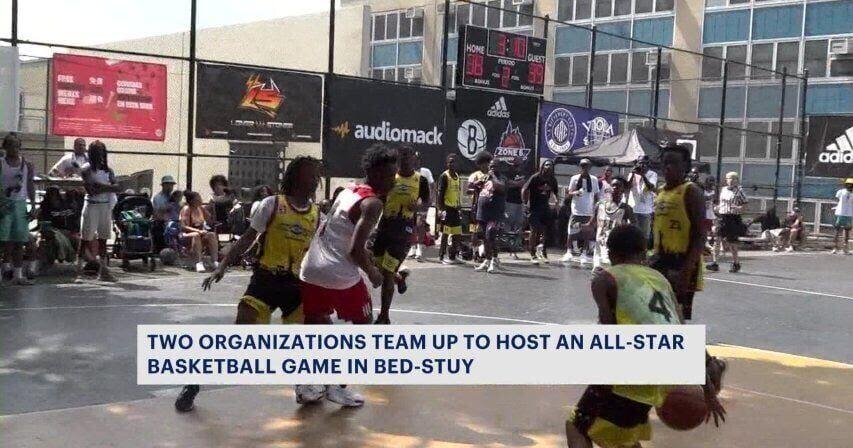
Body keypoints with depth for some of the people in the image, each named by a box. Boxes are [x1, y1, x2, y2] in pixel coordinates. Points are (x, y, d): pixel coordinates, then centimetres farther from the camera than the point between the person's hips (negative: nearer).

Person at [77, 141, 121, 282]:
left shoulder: (108, 170, 12)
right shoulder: (87, 169, -3)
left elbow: (118, 187, 1)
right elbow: (92, 190, -15)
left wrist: (102, 187, -12)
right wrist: (108, 187, -8)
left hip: (106, 206, 5)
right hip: (92, 205, -5)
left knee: (103, 238, 9)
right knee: (86, 238, -5)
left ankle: (103, 271, 15)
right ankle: (79, 271, -4)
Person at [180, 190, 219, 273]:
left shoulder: (201, 208, 7)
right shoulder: (186, 209, -10)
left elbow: (209, 221, 7)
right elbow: (184, 227, -19)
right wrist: (198, 231, -30)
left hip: (200, 233, 6)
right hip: (187, 235, -5)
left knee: (212, 234, -23)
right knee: (196, 235, -38)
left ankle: (215, 262, -32)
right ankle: (198, 263, -45)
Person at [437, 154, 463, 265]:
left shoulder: (457, 176, 15)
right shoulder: (444, 176, -8)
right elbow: (440, 193, -12)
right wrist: (441, 208, -18)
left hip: (455, 208, 8)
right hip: (447, 208, -8)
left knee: (457, 233, 9)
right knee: (445, 234, -4)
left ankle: (453, 256, 18)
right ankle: (441, 257, 4)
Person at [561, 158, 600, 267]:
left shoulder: (594, 180, 5)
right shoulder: (575, 178, 1)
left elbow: (596, 196, 10)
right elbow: (569, 193, 2)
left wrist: (596, 210, 4)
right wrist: (575, 193, -20)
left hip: (589, 212, 1)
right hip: (576, 210, -1)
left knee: (587, 234, 2)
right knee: (572, 232, -5)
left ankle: (584, 254, 10)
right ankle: (569, 252, 3)